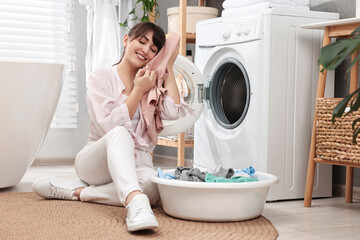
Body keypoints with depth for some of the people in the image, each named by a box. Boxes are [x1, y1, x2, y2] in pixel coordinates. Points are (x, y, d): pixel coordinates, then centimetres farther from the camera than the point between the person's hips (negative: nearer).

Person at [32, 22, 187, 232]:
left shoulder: (154, 84, 11)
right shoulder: (102, 77, -1)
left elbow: (173, 112, -11)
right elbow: (111, 127, -14)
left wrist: (169, 67, -5)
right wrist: (138, 91, -15)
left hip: (135, 163, 3)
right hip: (96, 160, -3)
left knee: (154, 186, -35)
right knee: (119, 134, -38)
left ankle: (77, 191, -24)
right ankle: (135, 200, -58)